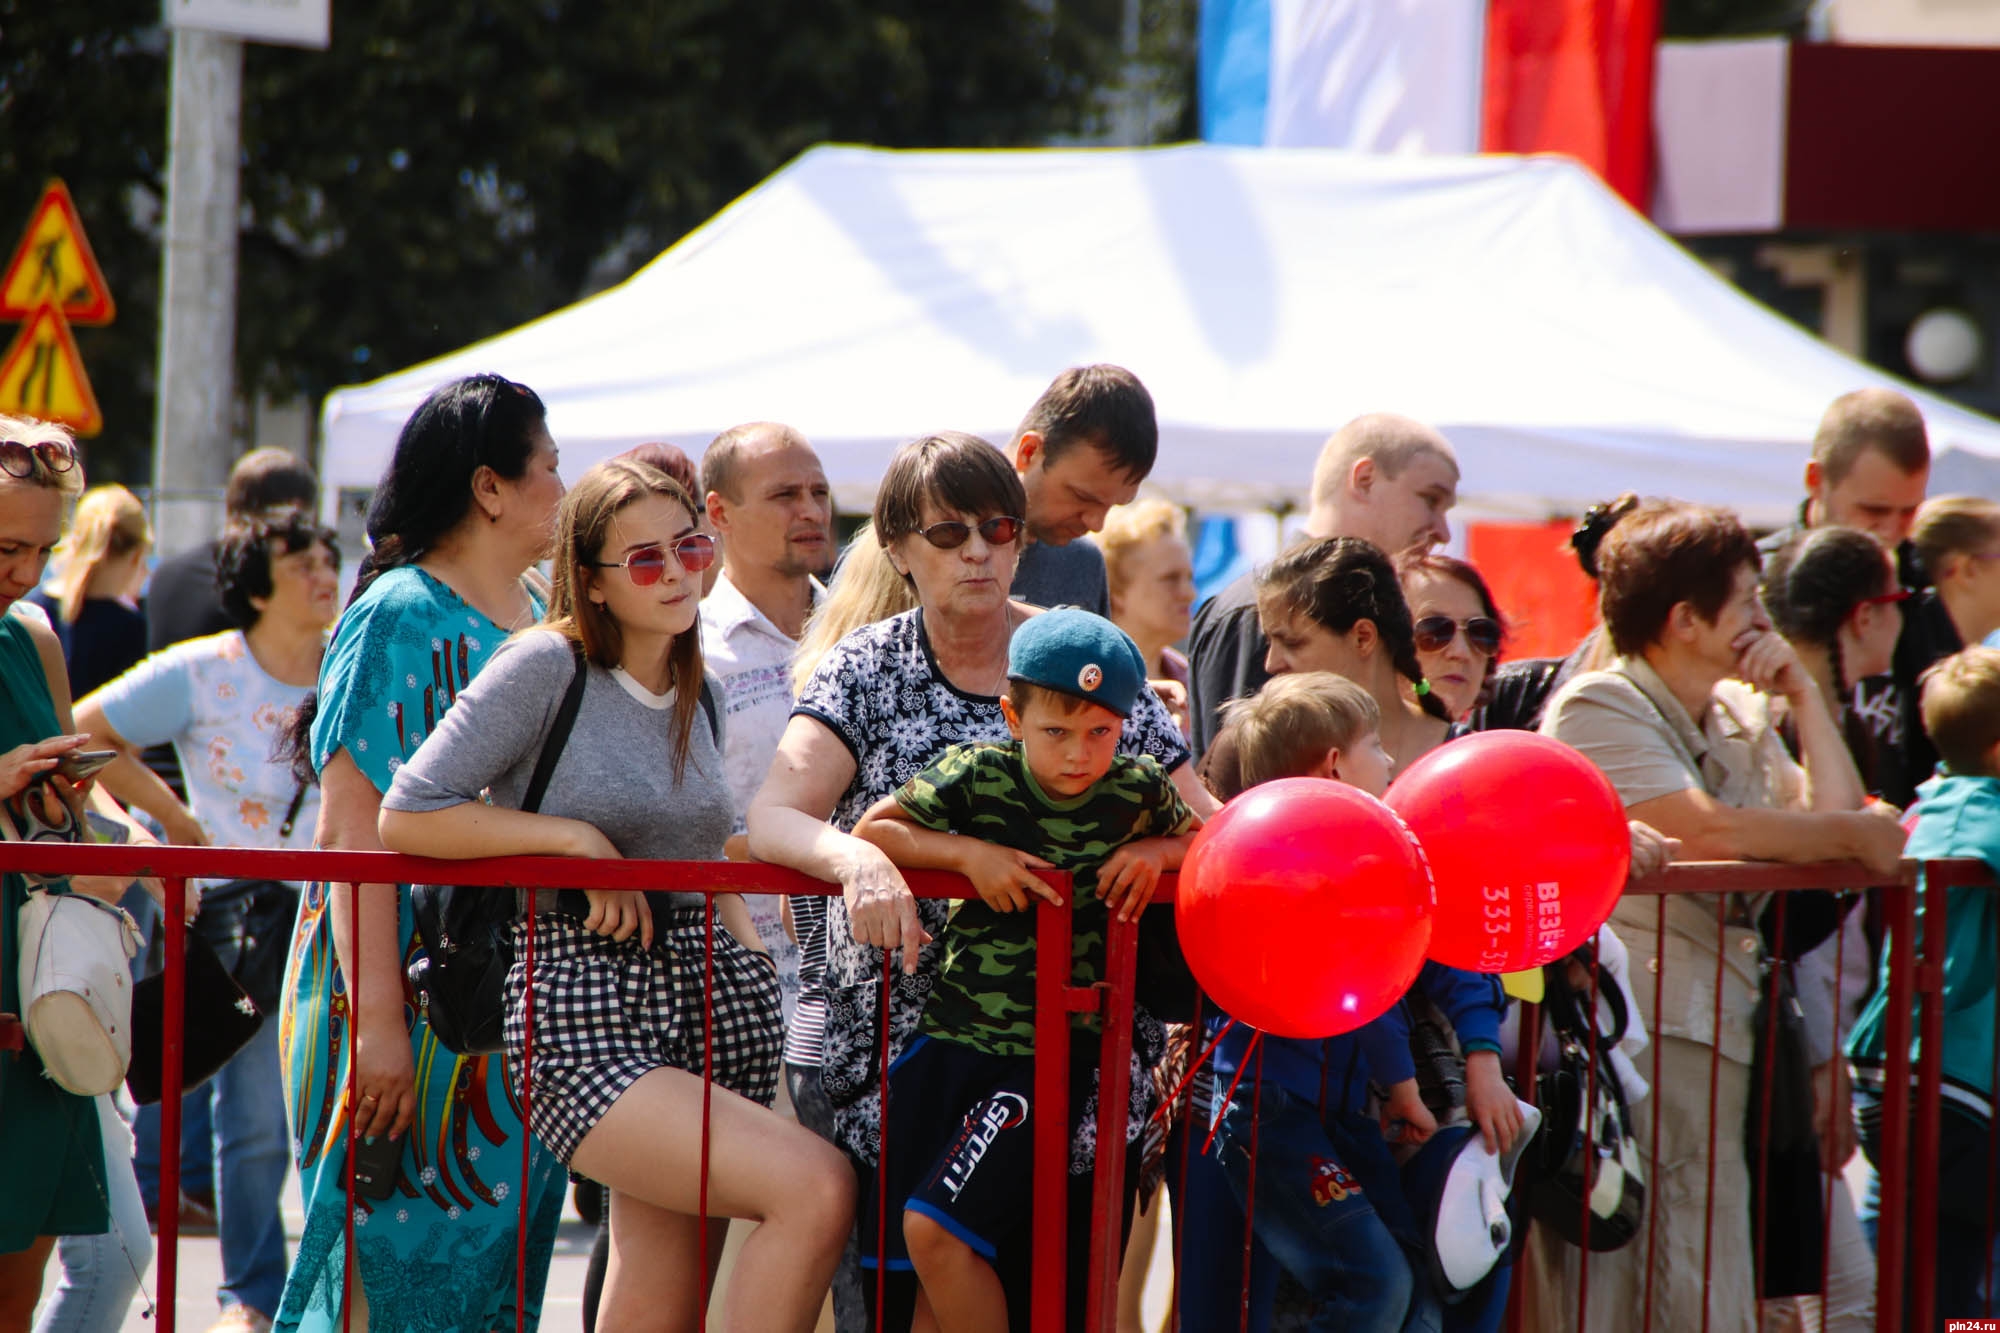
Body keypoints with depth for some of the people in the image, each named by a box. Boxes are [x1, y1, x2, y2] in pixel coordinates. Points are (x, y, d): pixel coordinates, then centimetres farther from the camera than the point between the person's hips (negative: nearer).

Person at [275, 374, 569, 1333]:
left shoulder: (539, 622, 14)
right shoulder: (400, 617, -10)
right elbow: (353, 827, -17)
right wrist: (378, 1020, -23)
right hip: (416, 993, -8)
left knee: (500, 1252, 7)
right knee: (400, 1255, -7)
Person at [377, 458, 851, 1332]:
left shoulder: (695, 693, 15)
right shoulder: (546, 667, -5)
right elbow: (406, 815, -8)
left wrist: (747, 950, 9)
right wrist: (575, 837, -11)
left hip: (704, 998, 7)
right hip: (585, 1021, -7)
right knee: (816, 1188, -25)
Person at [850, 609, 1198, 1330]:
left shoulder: (1139, 791, -3)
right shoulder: (976, 774, -5)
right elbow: (870, 830, 0)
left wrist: (1156, 853, -8)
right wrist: (970, 853, -14)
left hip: (1053, 1054, -3)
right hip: (948, 1040, 3)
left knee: (936, 1227, -17)